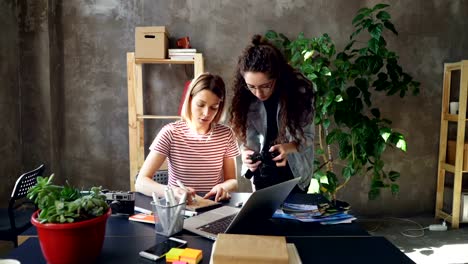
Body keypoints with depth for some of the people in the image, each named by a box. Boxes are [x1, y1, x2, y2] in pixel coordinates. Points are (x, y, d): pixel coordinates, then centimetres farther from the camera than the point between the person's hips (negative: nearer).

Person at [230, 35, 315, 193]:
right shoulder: (244, 96, -16)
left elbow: (308, 136, -16)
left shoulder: (299, 91, -22)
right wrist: (246, 151, -30)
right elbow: (245, 136, -10)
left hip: (294, 171, -1)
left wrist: (289, 147, -34)